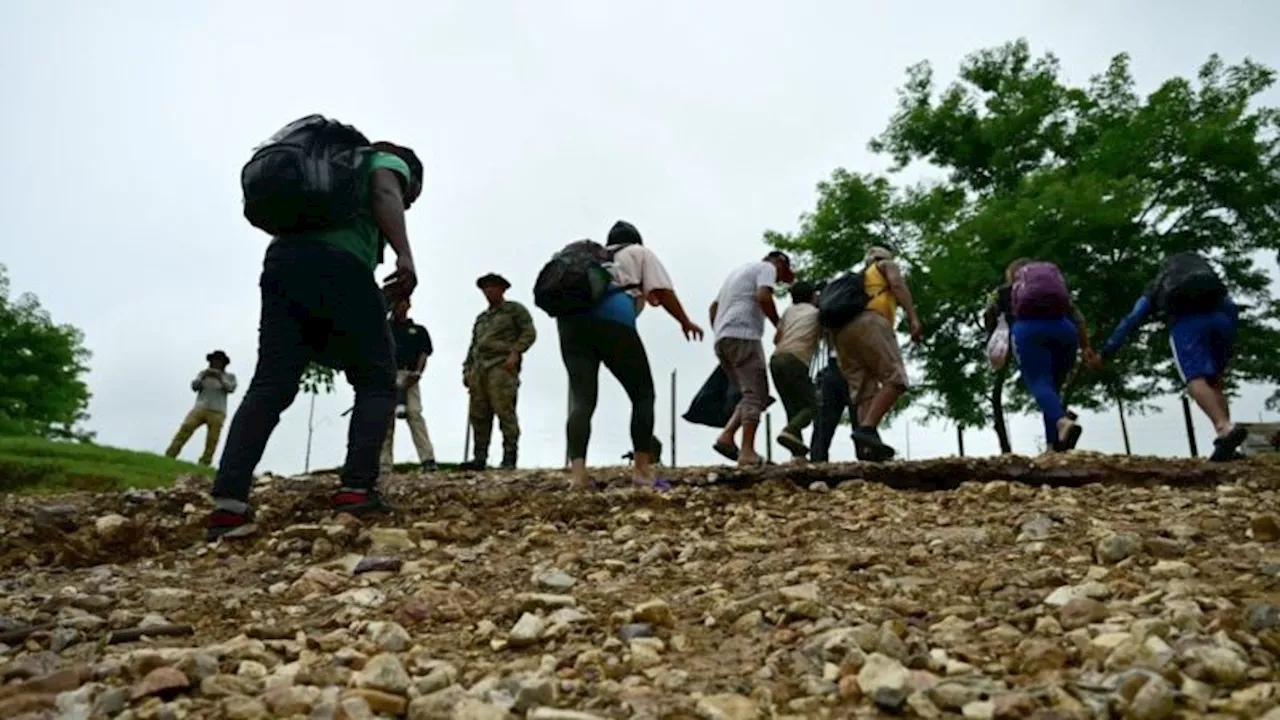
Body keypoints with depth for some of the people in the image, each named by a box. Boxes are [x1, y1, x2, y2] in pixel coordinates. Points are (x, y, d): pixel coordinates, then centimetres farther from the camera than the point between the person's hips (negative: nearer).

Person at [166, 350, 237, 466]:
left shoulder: (230, 376, 11)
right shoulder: (203, 373, 16)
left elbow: (231, 388, -6)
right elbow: (194, 386, 4)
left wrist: (220, 379, -21)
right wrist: (203, 377, -14)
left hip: (217, 412, -1)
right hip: (200, 408, 1)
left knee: (212, 440, -7)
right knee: (184, 429, -17)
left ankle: (203, 464, -3)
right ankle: (168, 457, -17)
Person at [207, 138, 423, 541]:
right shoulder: (388, 161, 21)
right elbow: (385, 195, -4)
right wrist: (405, 256, -19)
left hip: (282, 262, 7)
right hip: (338, 265, -6)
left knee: (269, 386, -3)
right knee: (376, 382, 1)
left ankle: (228, 505, -15)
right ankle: (356, 490, -13)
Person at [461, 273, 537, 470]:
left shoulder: (515, 310, 11)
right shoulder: (481, 318, 29)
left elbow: (529, 333, -1)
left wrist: (515, 352, -14)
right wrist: (467, 370, 17)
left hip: (502, 367, -7)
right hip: (479, 368, 7)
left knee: (505, 411, -13)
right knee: (478, 414, 0)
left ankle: (509, 457, -11)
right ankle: (480, 457, 3)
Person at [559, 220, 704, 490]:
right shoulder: (640, 253, 25)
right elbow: (661, 291, 11)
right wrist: (685, 322, 21)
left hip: (570, 318, 5)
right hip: (611, 318, -4)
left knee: (582, 399, -1)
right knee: (643, 393, 6)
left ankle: (577, 473, -17)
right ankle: (642, 469, -2)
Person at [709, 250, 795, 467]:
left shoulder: (739, 271, 32)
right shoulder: (767, 267, 6)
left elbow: (714, 306, 28)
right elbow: (763, 297, -13)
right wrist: (779, 326, -4)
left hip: (721, 339, 8)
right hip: (742, 335, -8)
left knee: (753, 393, 11)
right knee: (755, 393, -9)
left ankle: (726, 436, -4)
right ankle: (747, 453, -16)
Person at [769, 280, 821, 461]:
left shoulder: (789, 310, 23)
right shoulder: (817, 313, 15)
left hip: (776, 360, 5)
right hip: (795, 361, -5)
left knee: (793, 408, 8)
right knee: (811, 405, -1)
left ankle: (798, 453, -6)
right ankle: (790, 432, -29)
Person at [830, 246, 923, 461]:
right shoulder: (887, 265, 25)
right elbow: (898, 284, 2)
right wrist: (913, 317, -12)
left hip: (842, 333, 7)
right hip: (868, 324, -7)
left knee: (865, 393, -1)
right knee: (895, 378, -14)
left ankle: (867, 446, -18)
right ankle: (866, 429, -32)